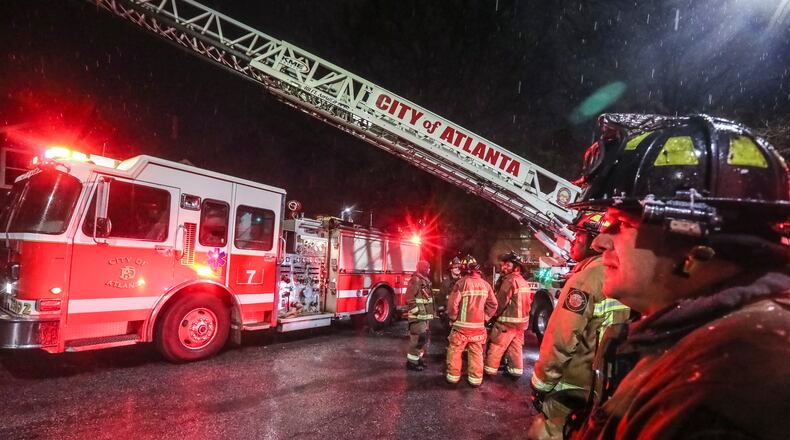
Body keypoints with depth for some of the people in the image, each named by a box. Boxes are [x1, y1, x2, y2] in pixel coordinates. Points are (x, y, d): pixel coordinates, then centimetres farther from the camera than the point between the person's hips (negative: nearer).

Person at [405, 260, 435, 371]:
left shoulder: (425, 280, 15)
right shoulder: (415, 280, -16)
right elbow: (410, 299, -22)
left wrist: (430, 313, 19)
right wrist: (417, 313, -21)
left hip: (425, 316, 10)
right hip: (418, 316, -10)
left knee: (425, 337, 16)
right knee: (417, 339, -6)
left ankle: (417, 359, 28)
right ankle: (411, 362, 3)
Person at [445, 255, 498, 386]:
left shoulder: (462, 282, -14)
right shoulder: (485, 284, 1)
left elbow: (452, 303, -16)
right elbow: (493, 304, 6)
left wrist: (453, 318, 0)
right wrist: (485, 318, 14)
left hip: (462, 325, -4)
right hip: (478, 326, 4)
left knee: (455, 351, 10)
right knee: (476, 353, 14)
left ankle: (453, 376, 17)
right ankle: (476, 378, 19)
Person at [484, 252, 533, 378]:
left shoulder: (509, 280, -16)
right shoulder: (523, 282, 12)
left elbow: (501, 302, -17)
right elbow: (525, 302, 15)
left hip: (507, 320, -9)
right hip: (521, 320, 9)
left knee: (496, 346, 1)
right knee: (516, 346, 14)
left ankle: (490, 370, 7)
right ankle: (516, 371, 19)